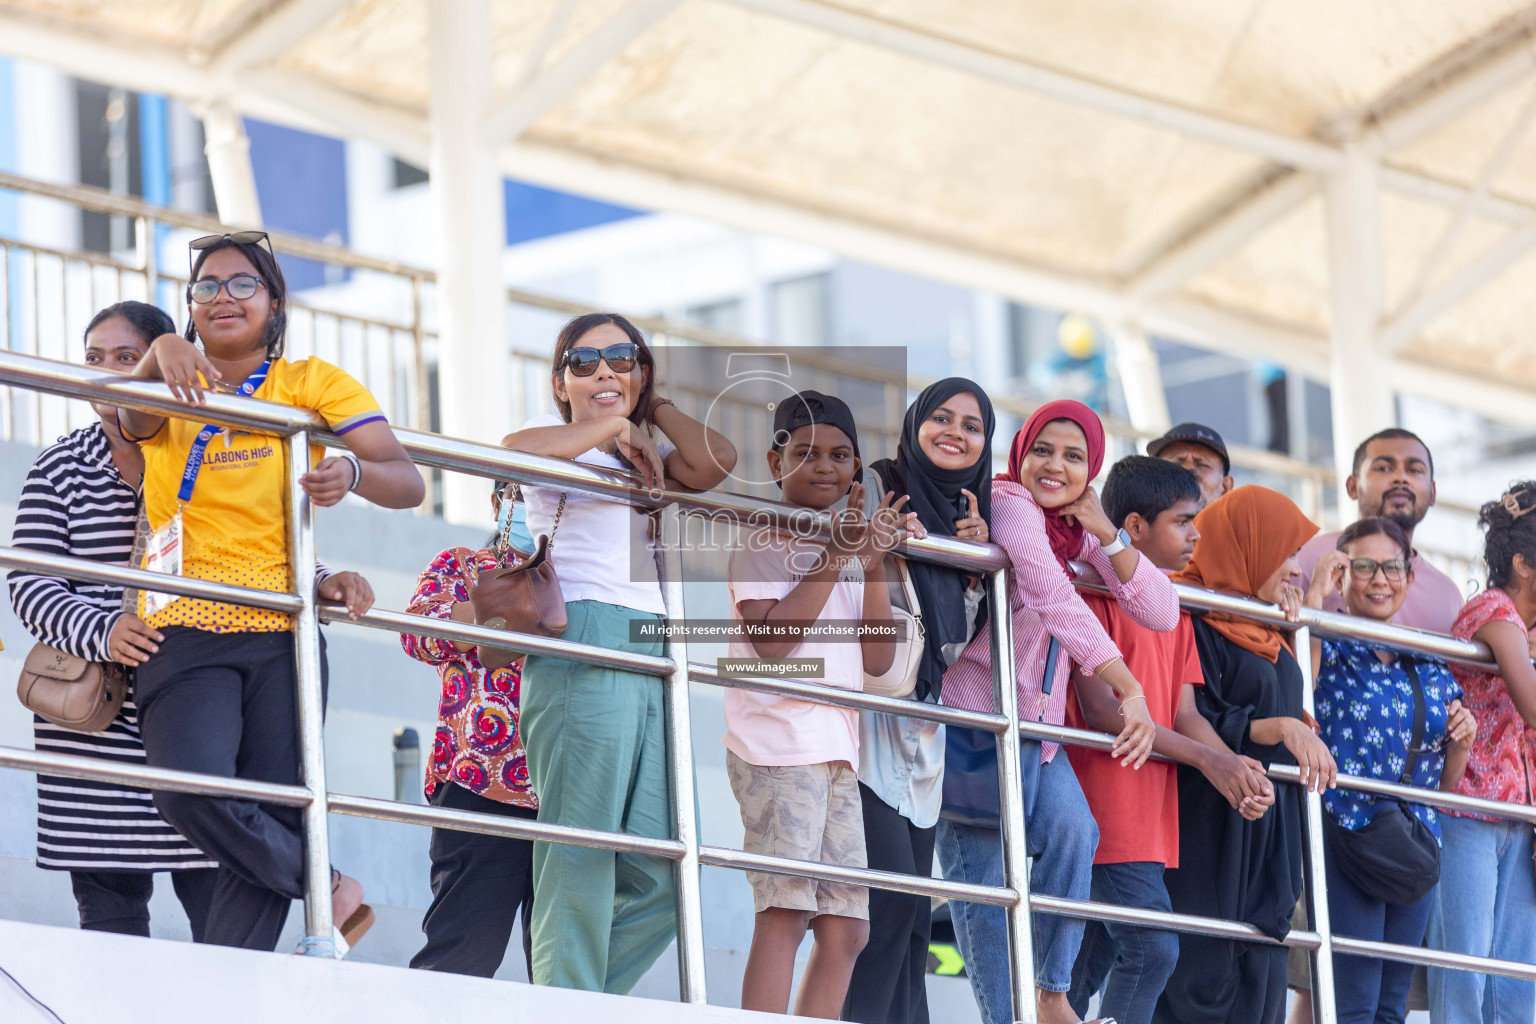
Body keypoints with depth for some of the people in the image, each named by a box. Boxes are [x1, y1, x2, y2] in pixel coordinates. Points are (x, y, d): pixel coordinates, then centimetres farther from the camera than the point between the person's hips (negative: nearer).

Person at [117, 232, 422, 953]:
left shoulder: (312, 383, 9)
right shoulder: (174, 390, 13)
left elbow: (408, 484, -2)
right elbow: (135, 421, -12)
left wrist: (353, 472, -25)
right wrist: (161, 353, -32)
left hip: (281, 632, 1)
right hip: (185, 631, -1)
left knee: (272, 818, -8)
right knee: (192, 791, -24)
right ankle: (327, 889, -4)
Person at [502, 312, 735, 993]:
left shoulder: (649, 461, 28)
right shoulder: (559, 436, 9)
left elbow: (716, 462, 8)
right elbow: (516, 449, -16)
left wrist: (649, 406, 18)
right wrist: (610, 425, -3)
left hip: (654, 657, 7)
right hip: (585, 652, -7)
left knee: (661, 872, -2)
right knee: (581, 860, -12)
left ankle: (578, 1001, 4)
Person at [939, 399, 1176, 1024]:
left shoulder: (1078, 529, 9)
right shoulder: (1008, 503, -14)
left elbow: (1161, 613, 2)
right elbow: (1058, 603, -25)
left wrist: (1105, 533, -10)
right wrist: (1130, 692, -30)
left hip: (1037, 717, 6)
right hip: (973, 707, -6)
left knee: (1072, 830, -18)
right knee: (981, 864, -9)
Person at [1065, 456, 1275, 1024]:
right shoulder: (1095, 594, -9)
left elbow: (1184, 714, 12)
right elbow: (1099, 709, -16)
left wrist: (1236, 768, -9)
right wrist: (1207, 760, -17)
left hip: (1150, 820, 9)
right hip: (1107, 815, -9)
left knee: (1090, 964, 8)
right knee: (1152, 949, -16)